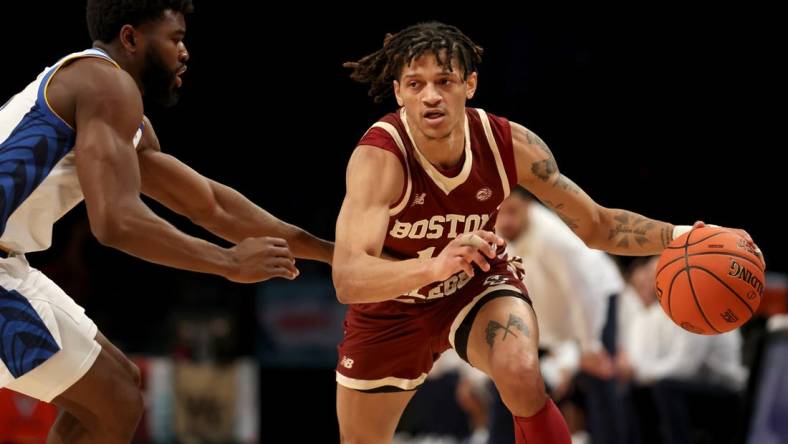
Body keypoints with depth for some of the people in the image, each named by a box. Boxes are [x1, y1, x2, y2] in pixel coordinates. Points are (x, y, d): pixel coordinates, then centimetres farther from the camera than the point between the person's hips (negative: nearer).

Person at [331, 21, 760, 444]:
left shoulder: (511, 144, -23)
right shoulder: (379, 157, -34)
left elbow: (595, 225, -9)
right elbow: (347, 280, -47)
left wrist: (678, 235, -27)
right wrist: (433, 267, -65)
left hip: (479, 284, 1)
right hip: (390, 306, -1)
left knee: (522, 379, -32)